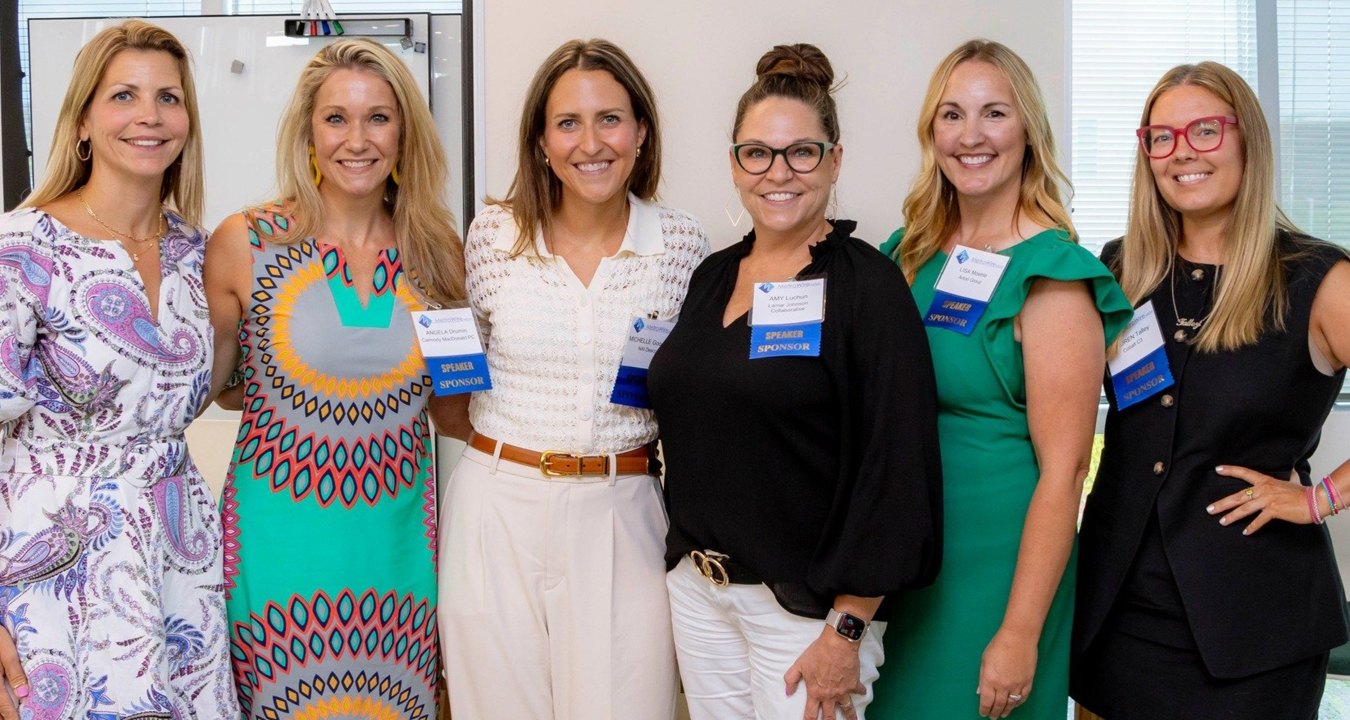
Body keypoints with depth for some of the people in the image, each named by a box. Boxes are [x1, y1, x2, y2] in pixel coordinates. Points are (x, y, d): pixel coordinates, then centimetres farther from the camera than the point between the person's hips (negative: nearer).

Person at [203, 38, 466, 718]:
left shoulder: (436, 250, 3)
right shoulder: (246, 244, -6)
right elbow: (208, 384, 6)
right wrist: (284, 394, -9)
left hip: (398, 530, 3)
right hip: (280, 528, -2)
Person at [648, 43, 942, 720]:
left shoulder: (865, 284, -12)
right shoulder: (712, 277, 7)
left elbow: (895, 470, -16)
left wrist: (847, 632, -18)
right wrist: (686, 555, 10)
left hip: (806, 603, -6)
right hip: (696, 586, 6)